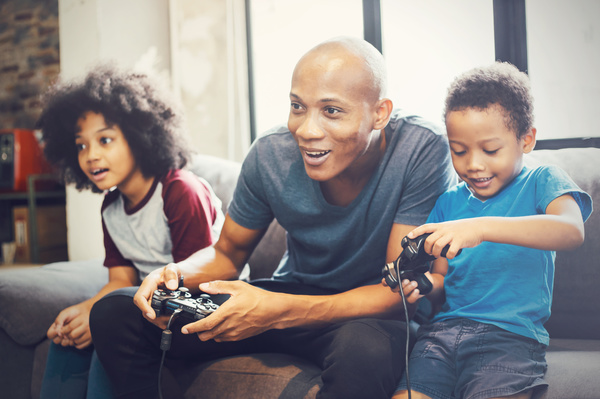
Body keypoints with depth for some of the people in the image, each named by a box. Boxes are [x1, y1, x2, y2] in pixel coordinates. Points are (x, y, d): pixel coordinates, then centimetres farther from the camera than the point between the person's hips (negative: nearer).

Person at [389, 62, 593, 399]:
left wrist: (480, 227, -29)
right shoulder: (449, 202, 18)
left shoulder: (541, 182, 4)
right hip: (445, 329, 4)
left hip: (512, 335, -3)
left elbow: (572, 231, -18)